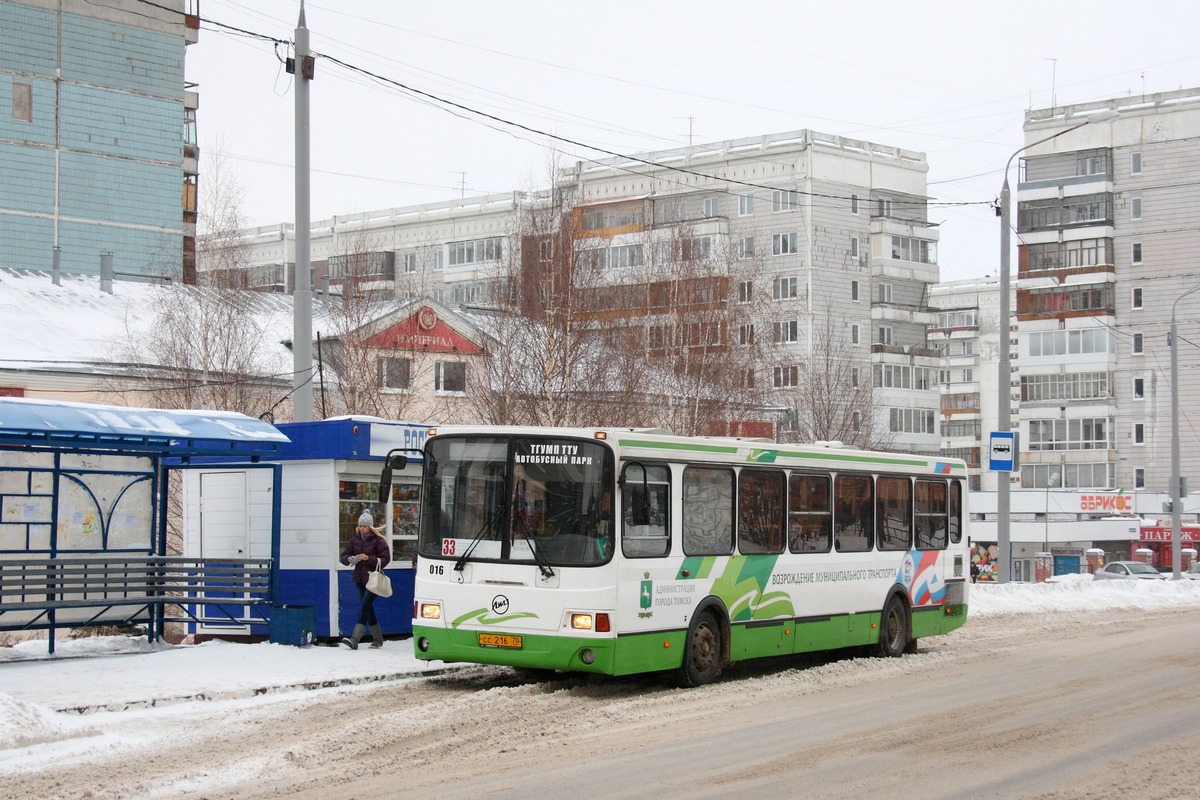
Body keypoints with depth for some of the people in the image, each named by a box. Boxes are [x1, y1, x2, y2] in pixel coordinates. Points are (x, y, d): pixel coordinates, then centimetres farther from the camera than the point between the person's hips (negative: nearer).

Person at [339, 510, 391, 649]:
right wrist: (352, 559, -12)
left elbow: (385, 559, -9)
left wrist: (369, 558, -19)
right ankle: (378, 639, 23)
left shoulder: (378, 540, -6)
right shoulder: (355, 539, 9)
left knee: (364, 607, -14)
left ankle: (354, 640, -22)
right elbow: (344, 557, 10)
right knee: (368, 609, 11)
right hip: (360, 579, 6)